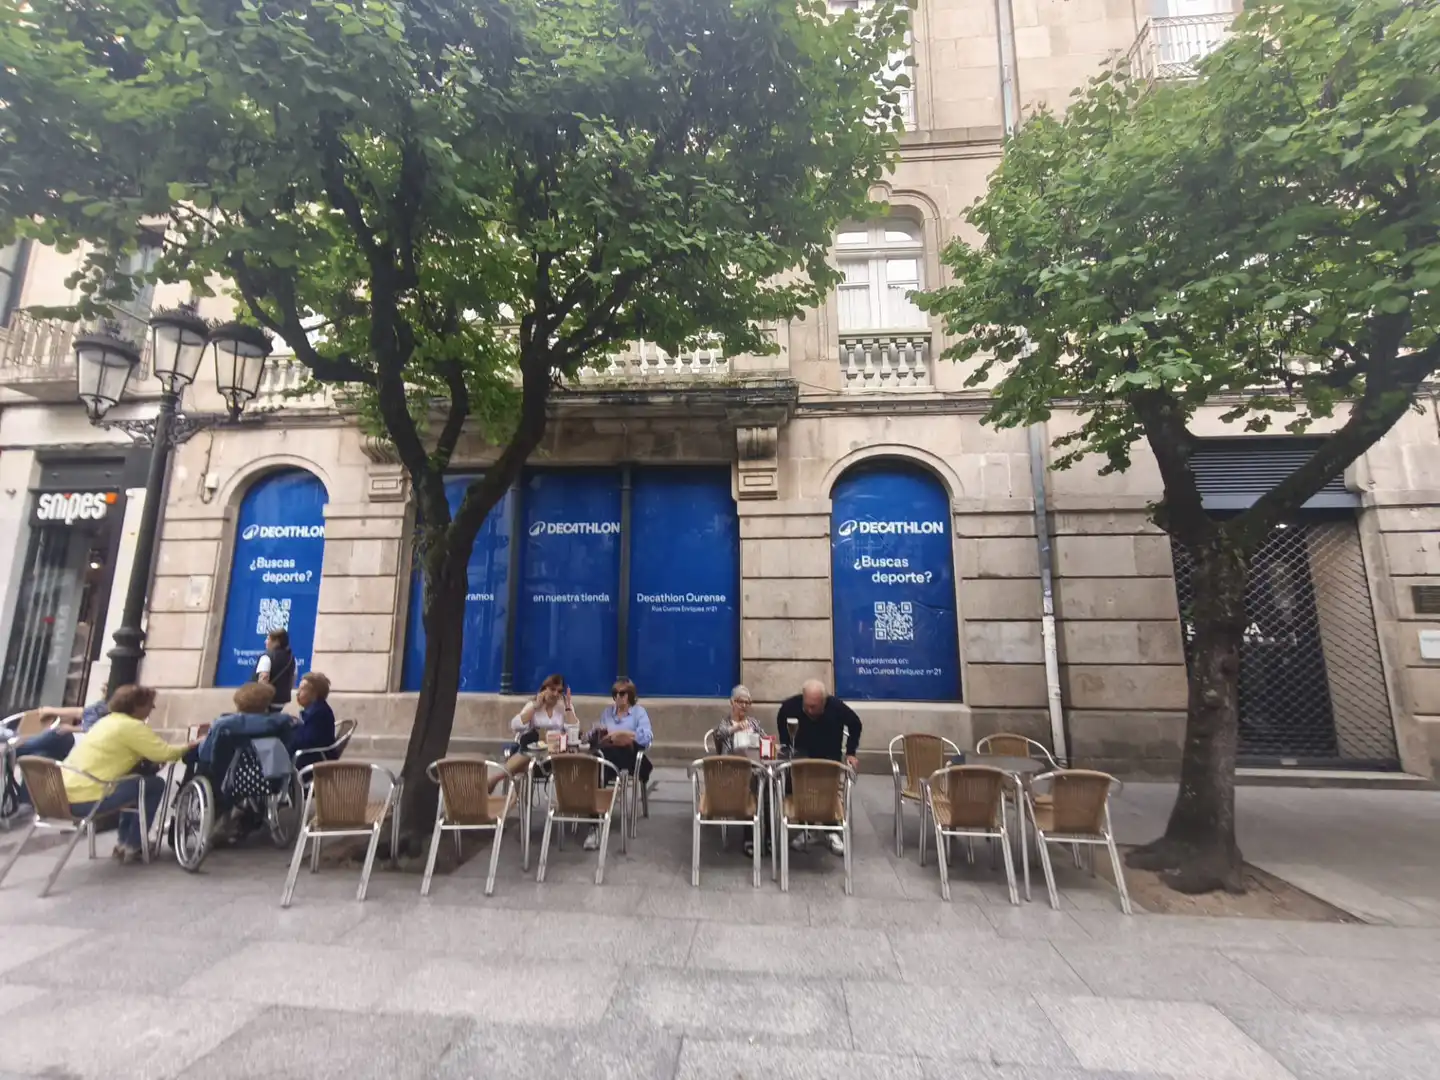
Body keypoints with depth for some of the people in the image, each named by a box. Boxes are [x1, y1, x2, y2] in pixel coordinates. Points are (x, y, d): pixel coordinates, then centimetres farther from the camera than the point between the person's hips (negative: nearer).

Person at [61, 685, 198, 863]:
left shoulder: (108, 720, 16)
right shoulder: (131, 725, -13)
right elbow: (165, 754, -15)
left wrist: (152, 757, 8)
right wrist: (188, 747, 2)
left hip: (65, 794, 10)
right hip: (85, 799, -10)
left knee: (137, 779, 25)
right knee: (156, 784, 1)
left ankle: (124, 842, 27)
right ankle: (131, 847, 7)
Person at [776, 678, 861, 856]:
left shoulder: (837, 707, -33)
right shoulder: (790, 705, -32)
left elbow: (855, 725, -10)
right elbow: (781, 721, -6)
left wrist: (851, 752, -12)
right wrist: (785, 745, -11)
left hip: (829, 757, 0)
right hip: (803, 754, 0)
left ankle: (832, 832, 14)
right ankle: (804, 829, 9)